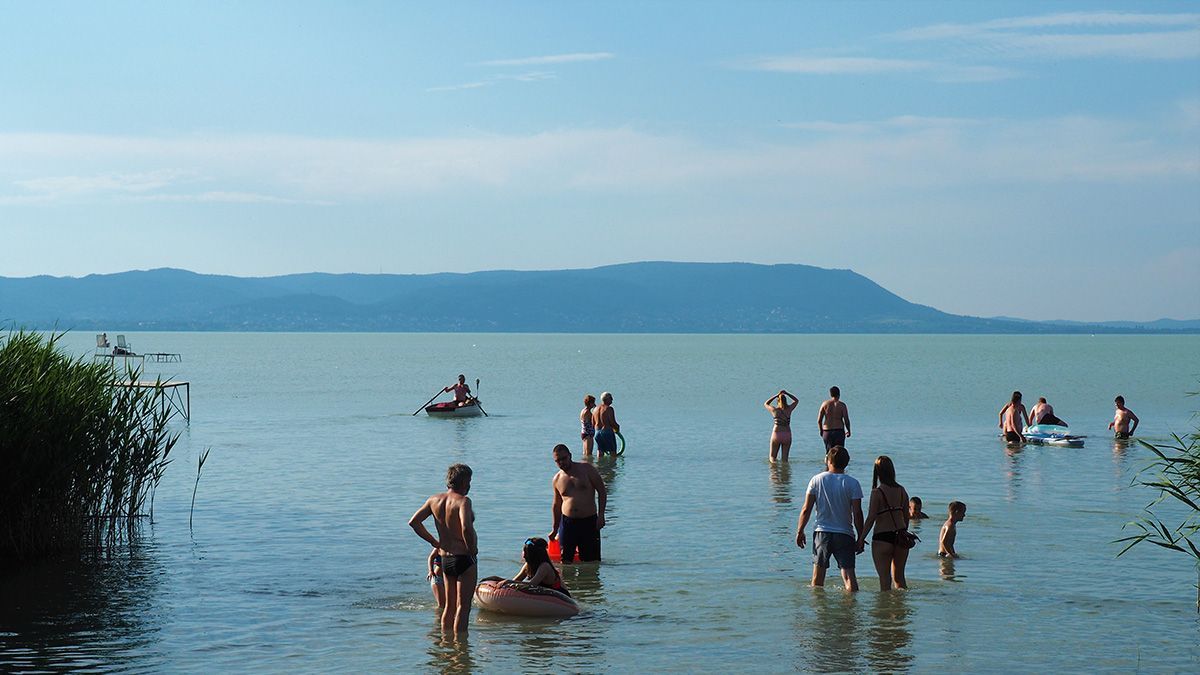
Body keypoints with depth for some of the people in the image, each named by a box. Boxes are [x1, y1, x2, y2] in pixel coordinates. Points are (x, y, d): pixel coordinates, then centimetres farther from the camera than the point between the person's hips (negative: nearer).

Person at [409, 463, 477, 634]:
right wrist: (472, 550, -15)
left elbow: (414, 522, 7)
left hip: (445, 559, 7)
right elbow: (466, 528, -31)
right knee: (463, 606, -3)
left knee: (449, 606, 18)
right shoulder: (463, 501, -15)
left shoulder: (434, 500, 6)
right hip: (464, 559, -7)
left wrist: (435, 542, 12)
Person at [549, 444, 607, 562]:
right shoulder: (556, 480, 10)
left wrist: (601, 515, -8)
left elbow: (602, 491, 2)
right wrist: (555, 530, 25)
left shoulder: (586, 469, 1)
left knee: (592, 561, -4)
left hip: (589, 521, -2)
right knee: (565, 561, -4)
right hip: (567, 522, 2)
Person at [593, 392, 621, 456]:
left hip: (598, 432, 7)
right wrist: (617, 427, 5)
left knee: (600, 452, 9)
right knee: (613, 452, -1)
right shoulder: (609, 408, -12)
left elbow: (593, 423, 14)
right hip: (607, 432, -7)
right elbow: (612, 422, -16)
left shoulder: (595, 409, 11)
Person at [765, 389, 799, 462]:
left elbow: (765, 404, 19)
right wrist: (787, 394, 12)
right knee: (784, 458, 7)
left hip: (776, 434, -1)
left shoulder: (774, 410, -2)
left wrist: (776, 395, 11)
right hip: (787, 435, 1)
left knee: (772, 457, 8)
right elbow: (796, 401, 21)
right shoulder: (789, 409, 0)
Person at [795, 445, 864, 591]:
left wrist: (800, 532, 8)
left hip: (822, 532, 1)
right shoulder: (852, 483, -4)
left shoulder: (817, 480, -2)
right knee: (849, 574, -3)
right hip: (844, 534, -1)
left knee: (818, 577, 12)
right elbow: (857, 513, -7)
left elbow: (806, 510, -2)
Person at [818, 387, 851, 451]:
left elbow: (819, 420, 2)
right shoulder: (842, 405, -3)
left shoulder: (825, 404, 3)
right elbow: (846, 420, -5)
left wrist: (821, 431, 16)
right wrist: (848, 431, 10)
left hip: (827, 432, 2)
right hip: (839, 432, -2)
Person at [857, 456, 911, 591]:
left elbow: (871, 519, -13)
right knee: (899, 576, 17)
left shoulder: (877, 492, -12)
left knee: (884, 578, 3)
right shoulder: (901, 491, 4)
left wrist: (861, 538, -5)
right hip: (900, 537, 5)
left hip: (882, 538, -5)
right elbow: (906, 516, 10)